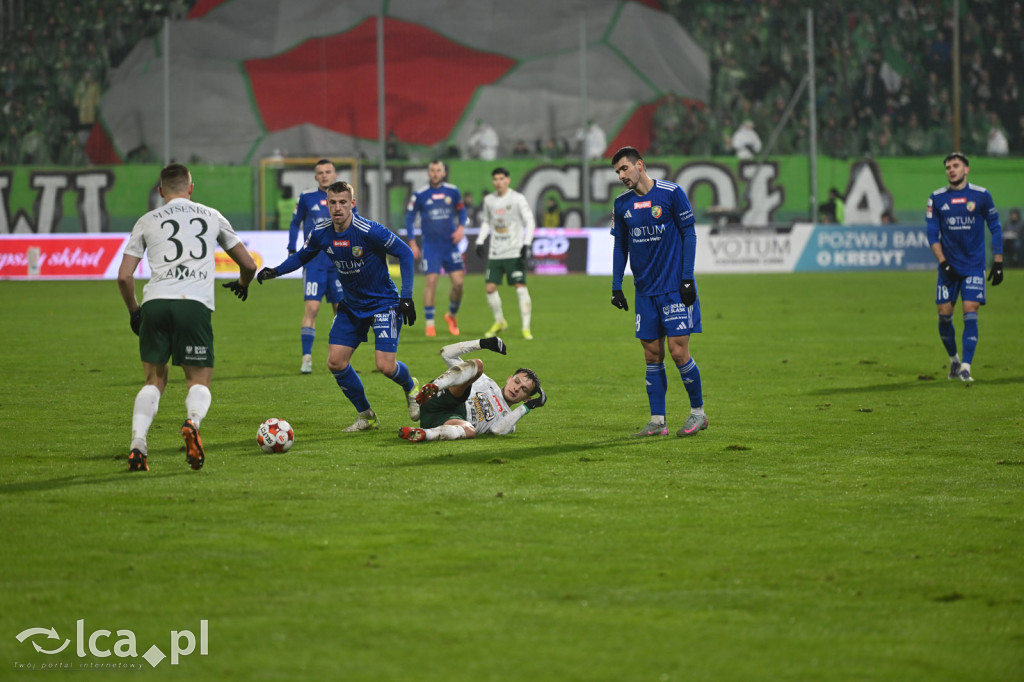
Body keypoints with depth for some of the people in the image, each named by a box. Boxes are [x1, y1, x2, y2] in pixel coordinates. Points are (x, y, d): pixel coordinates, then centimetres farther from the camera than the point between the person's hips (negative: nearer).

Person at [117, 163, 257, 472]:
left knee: (154, 380, 14)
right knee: (199, 380, 8)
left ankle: (137, 446, -5)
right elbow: (249, 264, 25)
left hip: (155, 302, 1)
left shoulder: (147, 221, 18)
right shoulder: (212, 216, 20)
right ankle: (192, 422, -25)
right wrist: (242, 284, 48)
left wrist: (133, 310, 30)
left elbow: (124, 276, 13)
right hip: (195, 304, -1)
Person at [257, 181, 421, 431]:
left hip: (383, 303, -6)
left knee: (385, 366, -15)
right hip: (351, 305, 6)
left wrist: (406, 296, -20)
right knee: (335, 362, -4)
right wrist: (275, 271, -5)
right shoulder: (321, 233, -7)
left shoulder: (369, 230, -24)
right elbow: (302, 256, 12)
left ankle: (411, 387, 22)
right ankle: (366, 416, 15)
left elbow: (405, 253, -16)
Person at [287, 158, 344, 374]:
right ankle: (306, 358, -11)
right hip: (314, 262, -2)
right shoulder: (307, 198, 2)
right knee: (311, 308, -12)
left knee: (341, 309, 5)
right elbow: (295, 224, 12)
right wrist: (292, 251, 4)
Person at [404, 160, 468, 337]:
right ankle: (429, 323, -3)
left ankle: (452, 315, 23)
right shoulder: (419, 194, -3)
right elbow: (410, 218, 4)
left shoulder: (452, 191, 3)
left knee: (458, 282, -3)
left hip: (450, 243, 2)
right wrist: (412, 243, 0)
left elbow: (461, 210, 17)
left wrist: (461, 227, -2)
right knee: (431, 281, -11)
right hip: (430, 245, -2)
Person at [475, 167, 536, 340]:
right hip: (495, 253, 5)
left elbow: (530, 222, -6)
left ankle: (526, 328, -8)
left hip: (515, 252, -5)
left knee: (520, 287, -12)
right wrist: (480, 241, 12)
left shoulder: (518, 199, -5)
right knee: (490, 288, 0)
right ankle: (499, 322, 22)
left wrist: (526, 244, -18)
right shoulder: (489, 200, 9)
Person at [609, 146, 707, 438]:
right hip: (645, 291, 5)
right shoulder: (622, 203, 8)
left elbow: (689, 234, -4)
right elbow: (620, 246, 16)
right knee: (652, 356, 4)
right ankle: (657, 421, 7)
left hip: (675, 288, -5)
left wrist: (687, 278, -9)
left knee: (678, 351, -8)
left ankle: (698, 412, 8)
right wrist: (616, 287, 11)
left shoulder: (671, 193, -7)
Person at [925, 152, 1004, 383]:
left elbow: (995, 227, 5)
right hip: (948, 266, 2)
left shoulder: (981, 195, -2)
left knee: (970, 312, -11)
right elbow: (932, 234, 3)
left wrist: (998, 262, 0)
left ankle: (965, 368, -10)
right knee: (944, 314, 0)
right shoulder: (937, 198, 2)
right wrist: (943, 263, -7)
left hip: (974, 266, -2)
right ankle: (953, 359, 23)